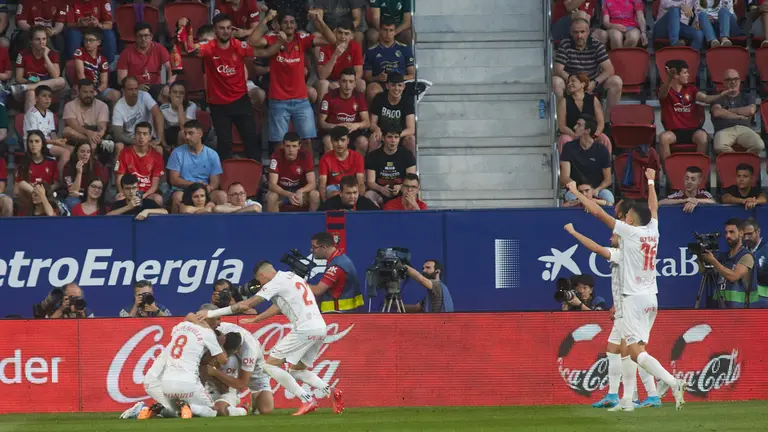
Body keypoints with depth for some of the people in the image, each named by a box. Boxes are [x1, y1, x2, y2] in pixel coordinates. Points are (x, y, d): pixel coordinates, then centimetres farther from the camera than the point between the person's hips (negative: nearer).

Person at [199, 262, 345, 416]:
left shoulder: (276, 283, -2)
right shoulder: (293, 278, 22)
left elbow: (246, 305, -4)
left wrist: (211, 313, -2)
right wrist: (255, 319, 37)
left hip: (305, 329, -9)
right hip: (321, 329, 9)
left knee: (271, 365, -3)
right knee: (297, 370, 21)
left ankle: (307, 399, -10)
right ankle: (330, 391, -1)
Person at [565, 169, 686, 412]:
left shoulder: (629, 232, -9)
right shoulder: (652, 231, 7)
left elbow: (597, 211, -6)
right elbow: (653, 208, 28)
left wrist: (576, 192, 4)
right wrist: (650, 182, 43)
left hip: (634, 298, -8)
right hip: (651, 298, 8)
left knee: (636, 351, -14)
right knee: (631, 348, 14)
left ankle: (672, 382, -30)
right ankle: (626, 401, 14)